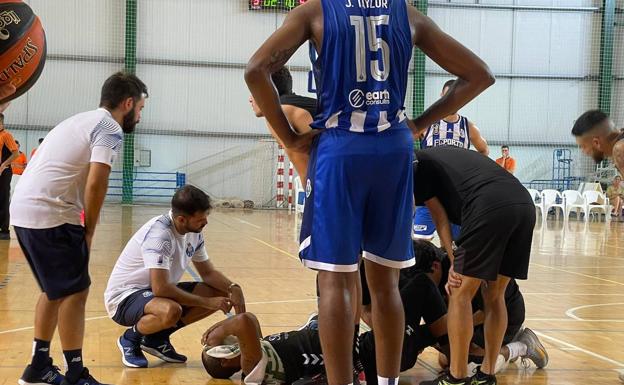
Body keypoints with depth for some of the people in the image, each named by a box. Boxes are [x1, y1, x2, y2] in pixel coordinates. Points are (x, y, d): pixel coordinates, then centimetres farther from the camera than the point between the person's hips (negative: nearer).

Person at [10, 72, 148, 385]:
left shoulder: (82, 121, 23)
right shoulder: (110, 128, -6)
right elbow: (95, 184, -17)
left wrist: (81, 229, 19)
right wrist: (89, 231, -4)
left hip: (24, 209, 10)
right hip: (50, 214, -10)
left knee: (56, 289, 19)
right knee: (75, 292, -2)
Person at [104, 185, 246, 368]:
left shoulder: (194, 233, -1)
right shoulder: (159, 233, -28)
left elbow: (208, 272, 9)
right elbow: (160, 288, -34)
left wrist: (233, 288, -12)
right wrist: (206, 302, -28)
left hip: (153, 292, 9)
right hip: (124, 297, -9)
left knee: (221, 294, -4)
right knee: (171, 311, -40)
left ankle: (157, 338, 5)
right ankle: (130, 339, -7)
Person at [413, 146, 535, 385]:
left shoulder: (416, 164, 17)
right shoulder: (444, 154, 38)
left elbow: (440, 217, 11)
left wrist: (454, 262, 11)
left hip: (490, 207, -8)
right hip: (525, 204, 8)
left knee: (460, 295, 4)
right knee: (494, 296, 18)